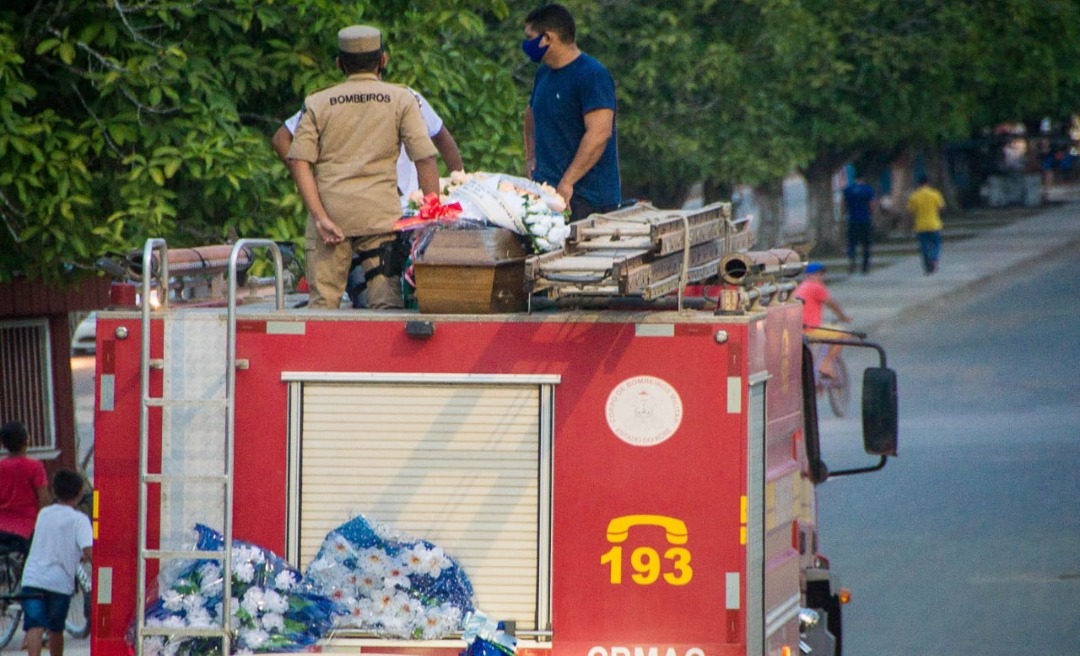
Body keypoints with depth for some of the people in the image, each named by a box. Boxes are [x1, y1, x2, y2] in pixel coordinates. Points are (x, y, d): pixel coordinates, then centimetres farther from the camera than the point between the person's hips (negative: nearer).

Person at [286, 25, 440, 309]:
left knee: (322, 303, 2)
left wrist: (319, 216, -5)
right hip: (381, 212, -1)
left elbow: (299, 161, 0)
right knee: (387, 304, -3)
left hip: (330, 211, 1)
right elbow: (425, 160, -1)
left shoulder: (317, 103, 10)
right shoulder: (401, 99, 6)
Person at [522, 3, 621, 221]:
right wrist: (531, 158, 20)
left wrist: (567, 183, -23)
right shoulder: (544, 73, 17)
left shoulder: (592, 76, -12)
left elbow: (599, 134, -22)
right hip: (544, 191, 8)